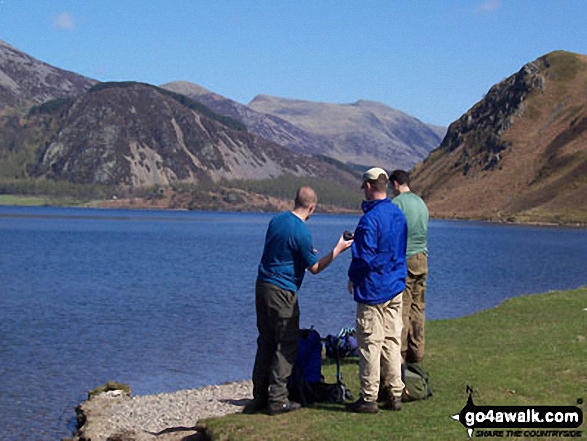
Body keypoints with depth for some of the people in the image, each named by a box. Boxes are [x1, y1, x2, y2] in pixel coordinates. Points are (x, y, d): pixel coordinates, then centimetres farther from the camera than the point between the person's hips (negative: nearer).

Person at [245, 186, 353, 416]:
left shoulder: (276, 220, 7)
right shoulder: (301, 232, -16)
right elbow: (314, 268, -7)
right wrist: (338, 249, 1)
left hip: (262, 285, 8)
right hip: (282, 292, -8)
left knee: (265, 343, 14)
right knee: (286, 346, 0)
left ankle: (259, 396, 18)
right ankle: (277, 400, 0)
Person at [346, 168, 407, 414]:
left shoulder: (370, 219, -18)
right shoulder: (398, 214, 8)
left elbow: (363, 256, -18)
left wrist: (352, 278, -1)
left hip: (373, 290, -8)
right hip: (395, 287, 8)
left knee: (370, 343, -2)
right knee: (392, 342, 12)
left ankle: (369, 398, 2)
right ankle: (395, 395, 15)